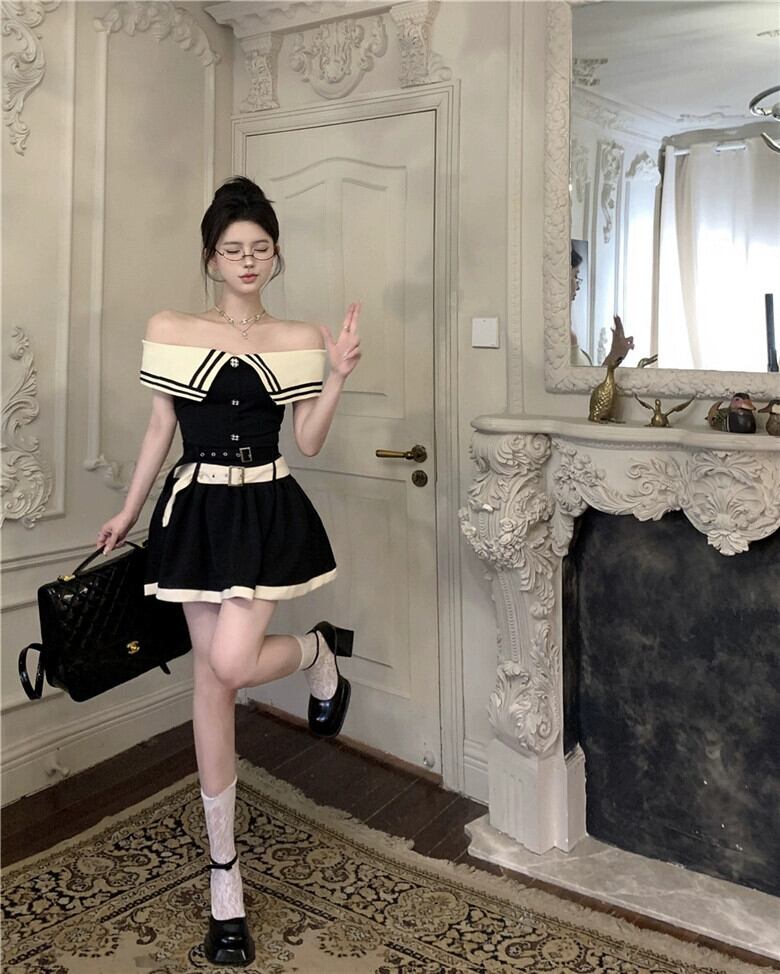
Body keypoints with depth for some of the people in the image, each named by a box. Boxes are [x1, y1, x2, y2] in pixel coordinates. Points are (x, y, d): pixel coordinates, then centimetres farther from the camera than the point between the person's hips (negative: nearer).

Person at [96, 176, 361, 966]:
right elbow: (160, 429, 8)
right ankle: (223, 871, 19)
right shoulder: (168, 331, 1)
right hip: (198, 512, 1)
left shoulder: (299, 338, 2)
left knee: (233, 665, -19)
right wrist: (129, 512, 11)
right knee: (209, 681, 4)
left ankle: (320, 654, 19)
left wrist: (338, 375, -14)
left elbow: (308, 441, -1)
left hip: (267, 514, -1)